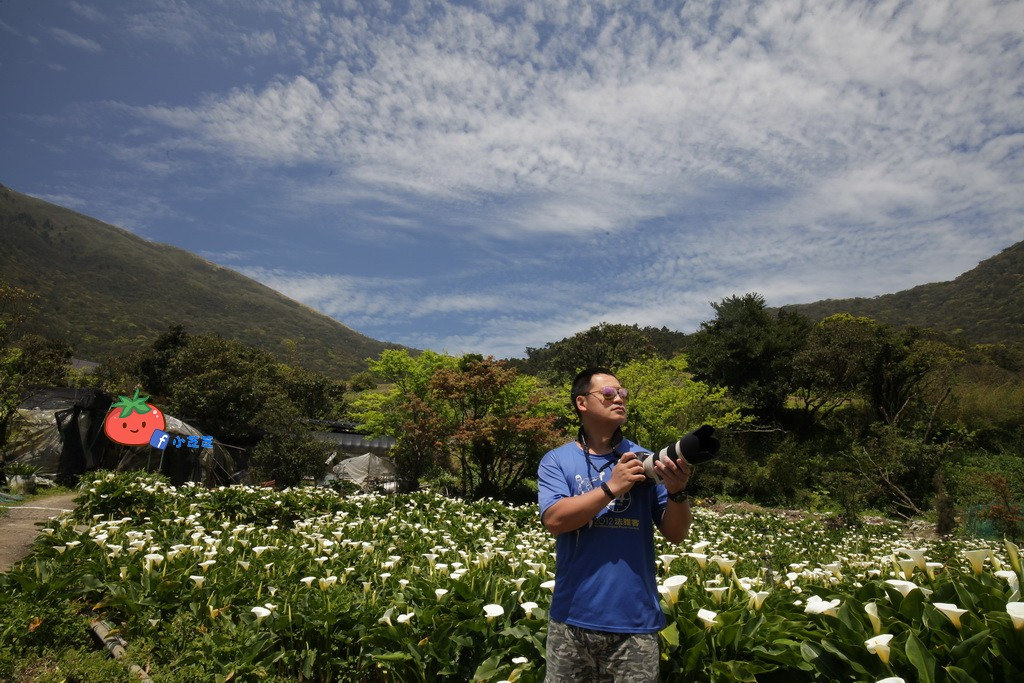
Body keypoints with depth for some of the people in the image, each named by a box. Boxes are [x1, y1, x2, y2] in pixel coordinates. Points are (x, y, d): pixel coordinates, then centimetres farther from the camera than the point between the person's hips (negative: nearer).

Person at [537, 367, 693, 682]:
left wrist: (678, 491, -19)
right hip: (573, 618, 0)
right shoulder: (556, 461, -2)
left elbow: (675, 534, 0)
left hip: (636, 621, 1)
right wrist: (611, 488, -22)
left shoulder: (645, 460, 2)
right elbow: (554, 520, -16)